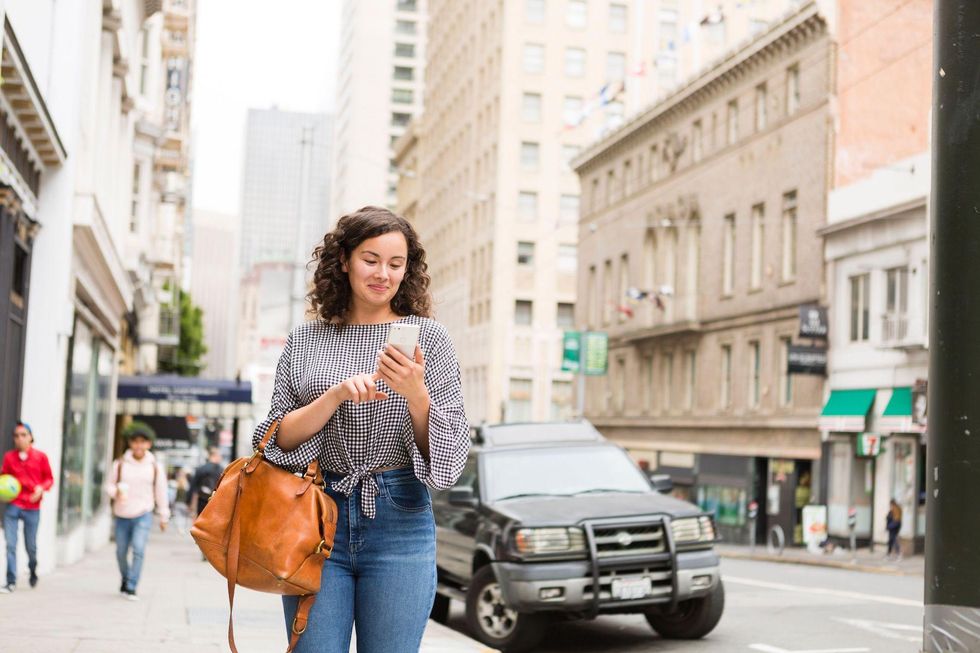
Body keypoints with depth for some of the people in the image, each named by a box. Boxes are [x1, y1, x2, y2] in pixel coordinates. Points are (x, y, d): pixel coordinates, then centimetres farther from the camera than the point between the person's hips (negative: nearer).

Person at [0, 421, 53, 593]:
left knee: (31, 546, 8)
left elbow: (49, 479, 6)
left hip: (32, 509, -1)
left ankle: (33, 573, 36)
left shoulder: (40, 456, -1)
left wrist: (41, 488, -13)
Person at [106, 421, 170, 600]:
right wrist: (116, 492, -16)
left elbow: (161, 492, 8)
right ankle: (125, 579, 37)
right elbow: (109, 485, 7)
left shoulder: (155, 466, 1)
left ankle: (131, 587, -13)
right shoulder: (120, 463, 0)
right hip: (122, 516, 2)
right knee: (121, 552, 10)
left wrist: (164, 517, 11)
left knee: (139, 549, -18)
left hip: (143, 515, -2)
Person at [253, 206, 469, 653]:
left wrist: (415, 393, -18)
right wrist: (337, 394, -14)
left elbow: (449, 448, 1)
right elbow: (281, 438, 2)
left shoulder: (427, 335, 3)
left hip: (399, 519, -1)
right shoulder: (305, 340, 8)